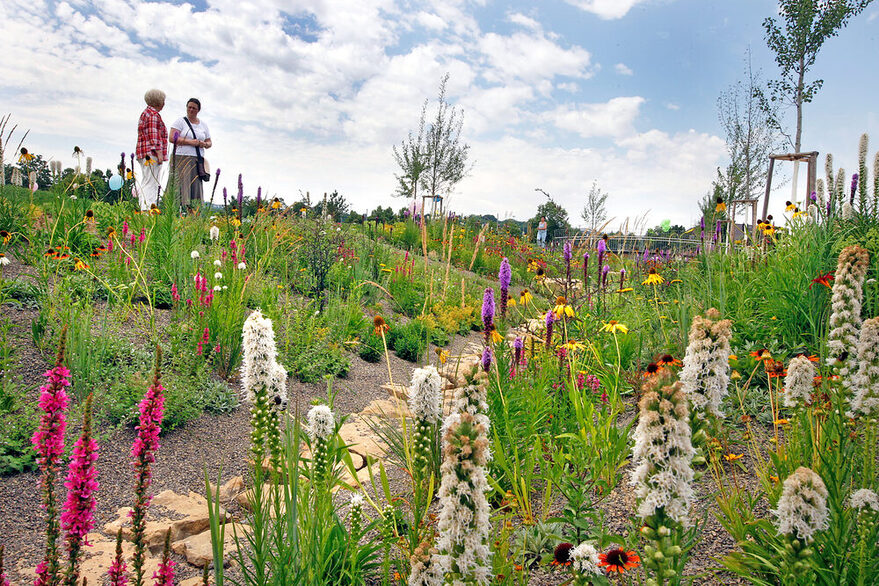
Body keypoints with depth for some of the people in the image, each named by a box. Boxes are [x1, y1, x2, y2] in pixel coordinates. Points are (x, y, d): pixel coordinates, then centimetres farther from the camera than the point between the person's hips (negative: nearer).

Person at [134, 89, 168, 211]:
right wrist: (159, 152, -19)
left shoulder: (145, 113, 24)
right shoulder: (153, 114, -8)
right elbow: (153, 135, -16)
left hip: (144, 154, 10)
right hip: (152, 152, -10)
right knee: (151, 183, -13)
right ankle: (147, 210, -18)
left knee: (147, 182, 10)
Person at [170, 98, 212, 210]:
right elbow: (172, 138, -7)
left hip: (197, 160, 4)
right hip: (182, 158, -4)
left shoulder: (203, 125, 18)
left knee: (195, 186, -4)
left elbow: (209, 142, 21)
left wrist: (205, 144, -3)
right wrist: (190, 142, -14)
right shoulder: (180, 121, 5)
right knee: (181, 185, -12)